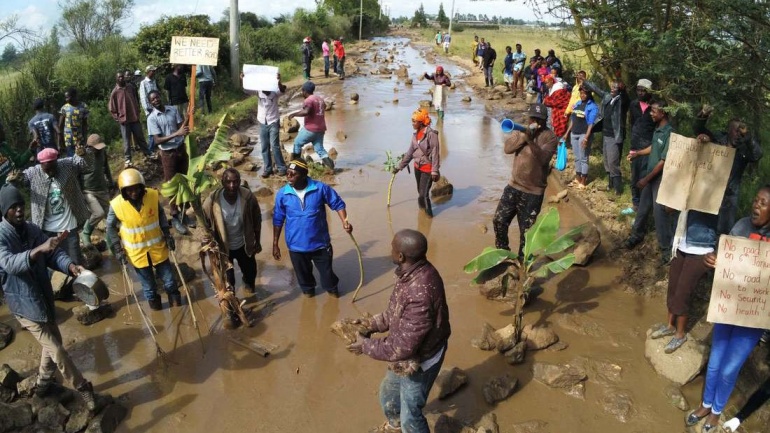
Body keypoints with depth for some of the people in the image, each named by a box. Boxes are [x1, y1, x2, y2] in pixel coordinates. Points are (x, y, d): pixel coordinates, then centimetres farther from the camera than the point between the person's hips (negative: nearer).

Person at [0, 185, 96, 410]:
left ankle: (43, 383, 44)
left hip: (44, 297, 7)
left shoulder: (32, 229, 0)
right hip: (24, 303, -7)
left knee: (53, 342, 22)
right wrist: (40, 249, -53)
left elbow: (54, 253, -4)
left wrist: (71, 266, -26)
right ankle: (83, 388, 15)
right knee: (57, 350, -1)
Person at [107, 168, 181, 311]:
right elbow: (111, 227, -6)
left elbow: (161, 214, 1)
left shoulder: (153, 196, -18)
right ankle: (153, 299, 41)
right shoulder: (116, 205, -21)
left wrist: (167, 234, -1)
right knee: (147, 281, 18)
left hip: (157, 245, 1)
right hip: (136, 251, -1)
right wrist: (118, 249, -7)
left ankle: (174, 296, 39)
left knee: (167, 275, 16)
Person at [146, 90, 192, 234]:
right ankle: (175, 218, 16)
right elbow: (157, 140, -17)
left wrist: (185, 130, -22)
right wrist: (176, 133, -27)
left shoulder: (173, 110, 1)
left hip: (181, 149, 4)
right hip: (168, 154, -4)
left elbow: (181, 127, 2)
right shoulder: (152, 118, -11)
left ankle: (183, 213, 28)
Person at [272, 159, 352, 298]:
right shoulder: (282, 194, -12)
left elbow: (338, 204, -4)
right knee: (303, 274, 23)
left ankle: (332, 288, 51)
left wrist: (344, 221, -21)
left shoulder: (320, 188, -16)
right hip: (296, 245, 1)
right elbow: (278, 220, -2)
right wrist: (275, 244, 0)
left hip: (320, 243, -1)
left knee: (326, 270, 19)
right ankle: (308, 290, 54)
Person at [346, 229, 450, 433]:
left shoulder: (419, 295, -41)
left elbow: (403, 348, -33)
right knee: (387, 395, 32)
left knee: (410, 415, 14)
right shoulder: (414, 271, -11)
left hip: (418, 362, -9)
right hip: (406, 357, 9)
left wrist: (366, 346, -20)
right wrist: (373, 324, -2)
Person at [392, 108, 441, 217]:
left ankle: (428, 212, 14)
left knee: (424, 194, -6)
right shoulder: (415, 135, 5)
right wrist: (399, 167, 12)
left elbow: (435, 153, -18)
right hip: (417, 167, 7)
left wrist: (434, 171, -21)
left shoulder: (431, 134, -17)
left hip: (428, 168, -7)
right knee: (420, 191, 15)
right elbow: (410, 153, 12)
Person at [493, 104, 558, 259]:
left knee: (526, 229, 5)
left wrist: (530, 140, -36)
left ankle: (523, 258, 24)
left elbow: (543, 158, -25)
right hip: (514, 186, 5)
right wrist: (524, 136, -19)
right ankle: (502, 251, 30)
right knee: (499, 220, 9)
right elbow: (507, 148, -9)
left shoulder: (550, 137, -10)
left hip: (533, 192, -5)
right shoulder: (521, 130, 5)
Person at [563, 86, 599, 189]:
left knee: (583, 158, 1)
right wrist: (567, 133, 14)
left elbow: (591, 124, -16)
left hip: (584, 135, -7)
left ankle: (583, 182, 9)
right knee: (577, 158, 15)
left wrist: (586, 137, -23)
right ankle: (577, 179, 26)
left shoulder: (592, 107, -9)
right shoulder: (577, 104, 10)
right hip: (574, 134, 7)